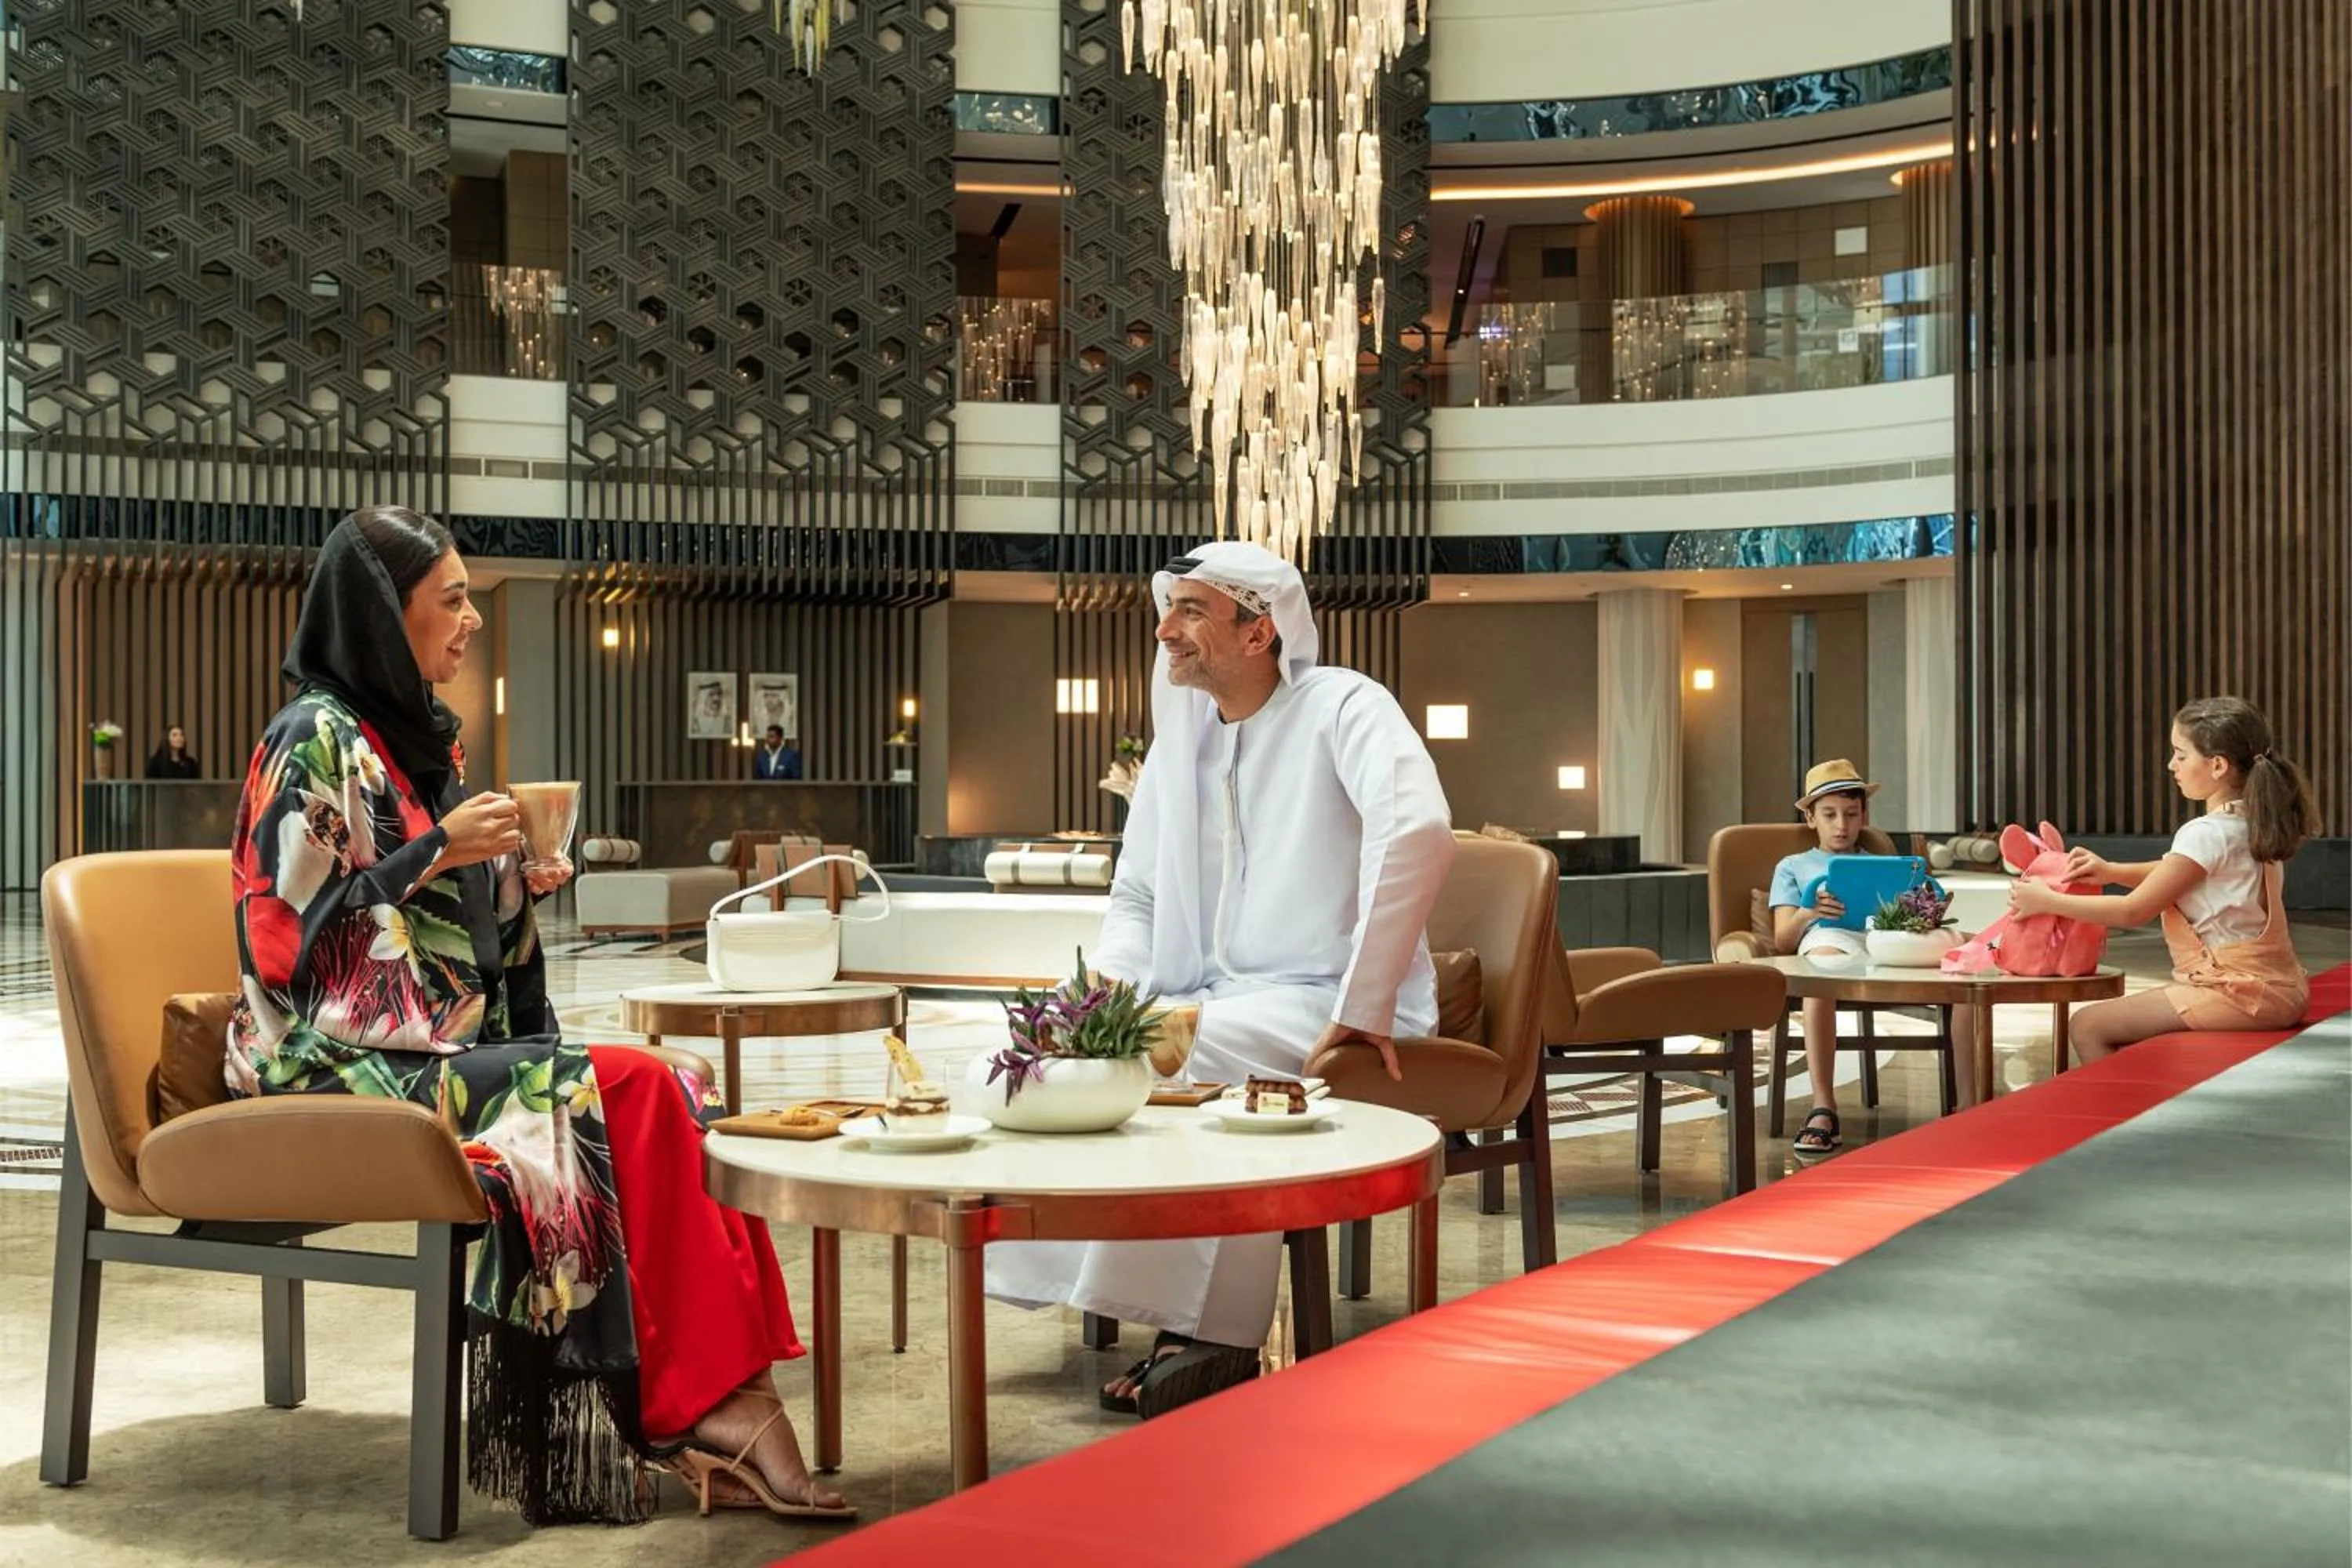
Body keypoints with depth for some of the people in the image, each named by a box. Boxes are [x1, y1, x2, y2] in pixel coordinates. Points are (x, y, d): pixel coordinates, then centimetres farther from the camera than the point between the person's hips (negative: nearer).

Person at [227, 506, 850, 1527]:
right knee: (626, 1094, -24)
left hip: (447, 1041, 8)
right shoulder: (315, 737, -8)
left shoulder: (420, 736, 17)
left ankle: (723, 1406, -24)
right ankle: (704, 1413, -17)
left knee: (672, 1098, -17)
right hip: (349, 1060, -7)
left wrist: (513, 885, 3)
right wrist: (436, 854, -15)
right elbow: (289, 928, -14)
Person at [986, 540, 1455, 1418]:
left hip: (1323, 1008, -7)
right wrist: (1111, 988, -2)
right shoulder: (1177, 738, 15)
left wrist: (1363, 1008, -29)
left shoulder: (1341, 706, -8)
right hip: (1211, 1002, 7)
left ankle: (1215, 1337, -19)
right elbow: (1135, 895, 20)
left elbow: (1417, 829, -27)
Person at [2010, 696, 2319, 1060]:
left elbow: (2134, 911, -14)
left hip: (2237, 990, -10)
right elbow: (2176, 875, 22)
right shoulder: (2254, 822, 9)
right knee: (2120, 1023, 24)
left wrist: (2047, 902, -6)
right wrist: (2112, 872, 7)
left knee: (2087, 1027, -10)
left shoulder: (2206, 834, -19)